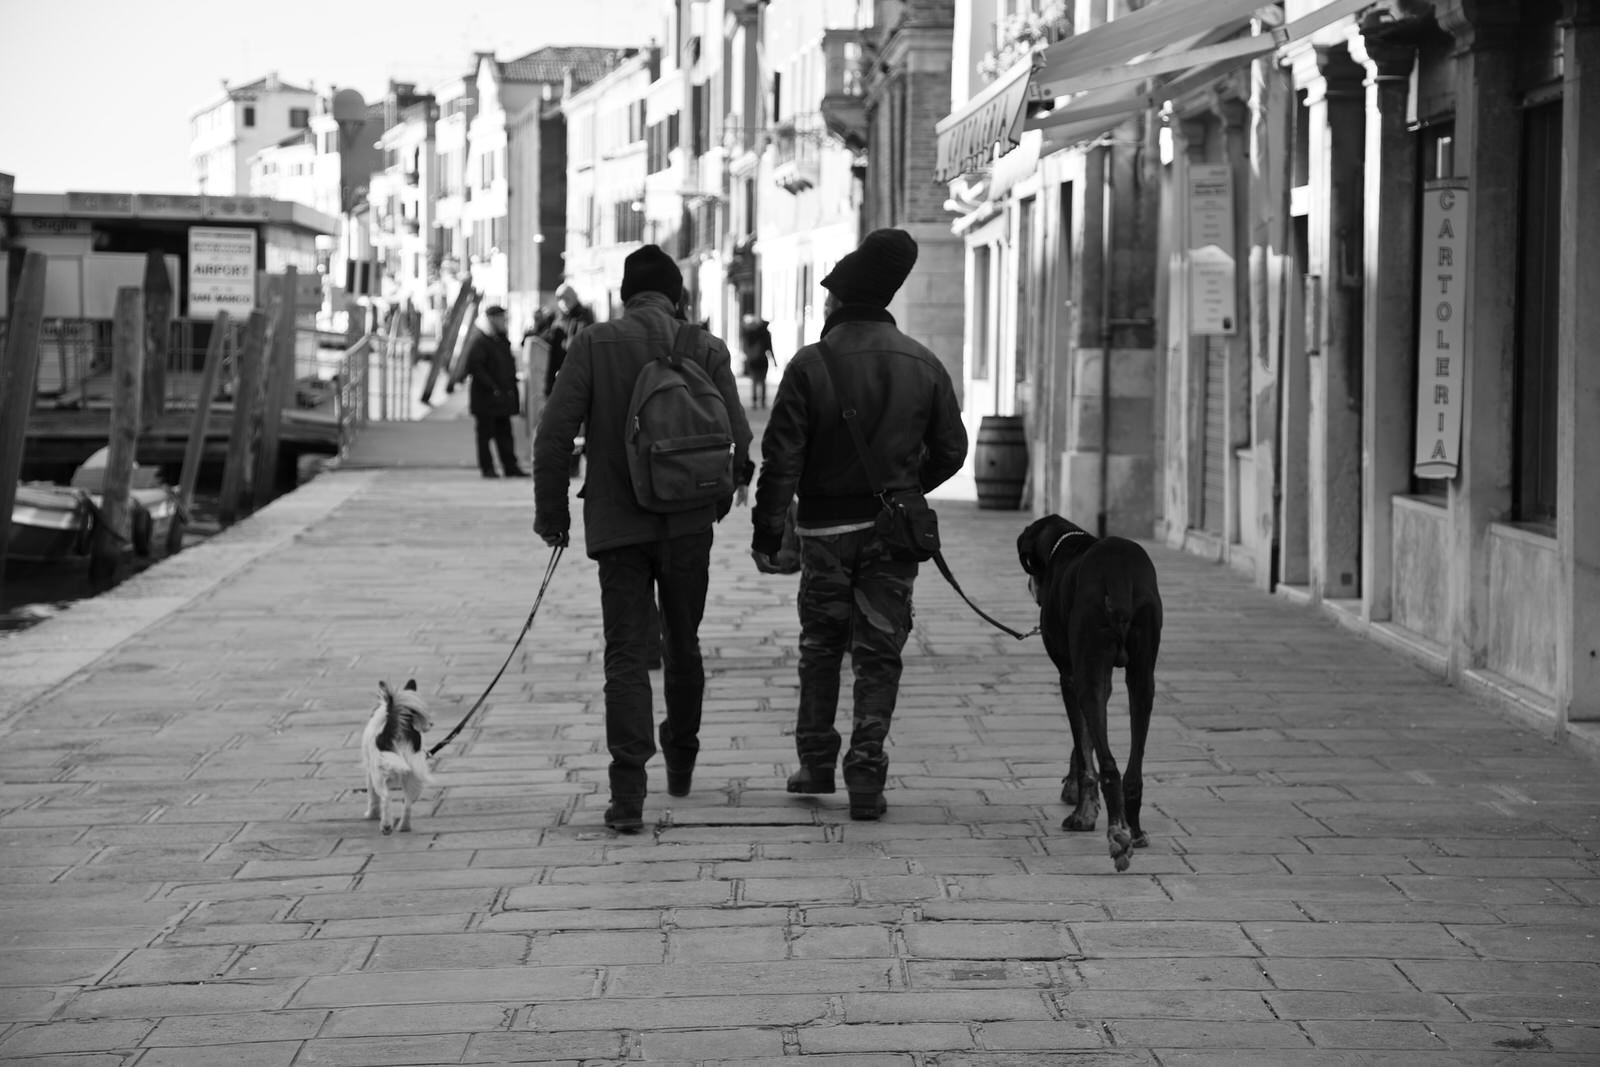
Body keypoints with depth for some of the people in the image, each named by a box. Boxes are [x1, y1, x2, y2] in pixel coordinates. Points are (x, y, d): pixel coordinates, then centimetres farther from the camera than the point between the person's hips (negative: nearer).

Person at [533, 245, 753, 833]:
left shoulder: (594, 344, -5)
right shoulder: (707, 348, -1)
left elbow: (553, 435, -9)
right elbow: (739, 438, -2)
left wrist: (551, 512, 1)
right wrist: (720, 498, 16)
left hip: (617, 525, -2)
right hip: (689, 523, 2)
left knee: (626, 654, -2)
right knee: (683, 645, 19)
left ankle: (628, 794, -13)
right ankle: (681, 763, 34)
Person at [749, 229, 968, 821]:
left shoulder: (811, 365, -10)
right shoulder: (923, 366, 0)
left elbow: (782, 456, -12)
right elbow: (951, 450, 6)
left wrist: (767, 533, -7)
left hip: (826, 527, -2)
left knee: (821, 645, 16)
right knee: (878, 653, 5)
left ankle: (816, 761, 20)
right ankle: (866, 776, -1)